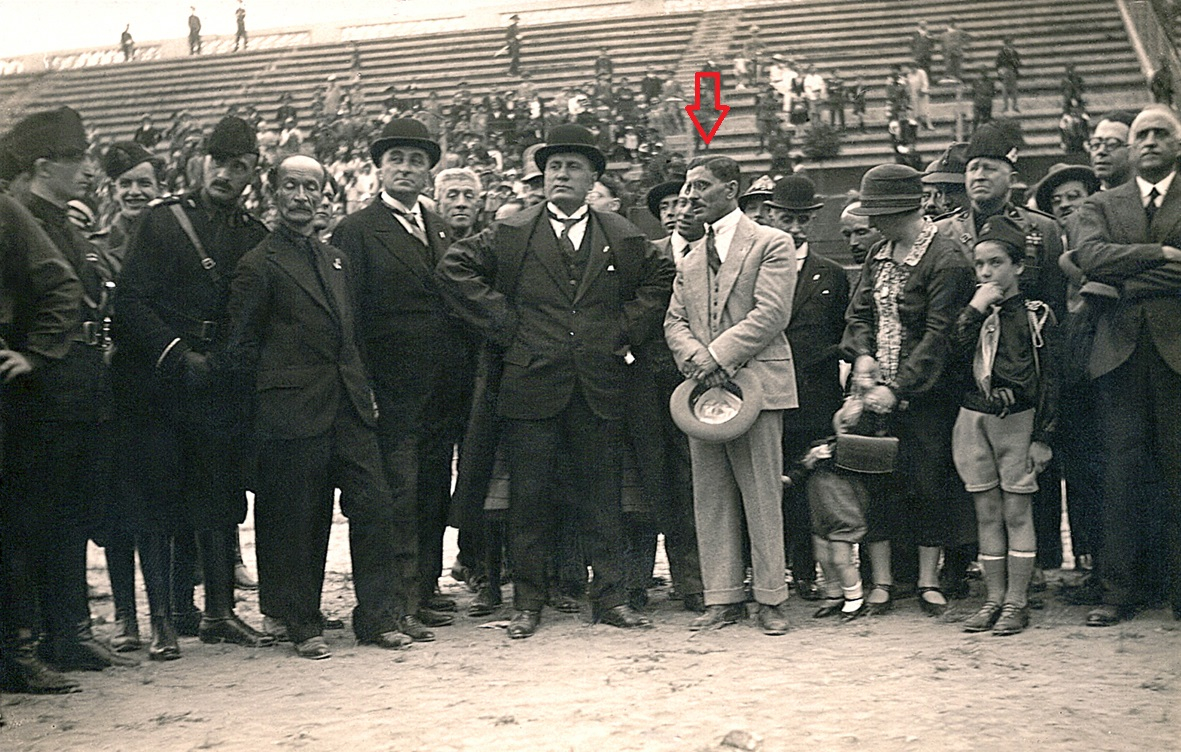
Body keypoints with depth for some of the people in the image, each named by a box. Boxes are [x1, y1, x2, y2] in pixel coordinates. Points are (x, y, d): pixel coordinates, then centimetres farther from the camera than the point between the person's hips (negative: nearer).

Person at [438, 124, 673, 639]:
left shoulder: (623, 238, 9)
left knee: (602, 496, 6)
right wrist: (503, 326, -3)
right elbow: (454, 267, 3)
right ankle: (528, 602, 13)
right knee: (529, 499, 3)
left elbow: (660, 278, 20)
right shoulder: (510, 234, 3)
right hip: (531, 384, -1)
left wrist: (627, 329, 7)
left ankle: (610, 597, 15)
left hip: (600, 388, 1)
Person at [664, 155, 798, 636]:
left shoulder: (772, 244, 0)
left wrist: (720, 357, -16)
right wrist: (696, 358, -8)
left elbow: (771, 314, -11)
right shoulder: (691, 258, 20)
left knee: (762, 497, -3)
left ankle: (770, 599, 5)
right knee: (710, 497, 6)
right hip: (702, 389, 6)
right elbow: (674, 322, 13)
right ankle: (722, 599, 12)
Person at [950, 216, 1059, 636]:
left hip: (1016, 418, -4)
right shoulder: (974, 313, 12)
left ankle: (1017, 602, 4)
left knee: (1016, 511, -1)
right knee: (987, 513, 7)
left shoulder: (1037, 316, -1)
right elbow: (956, 351, -5)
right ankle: (993, 598, 13)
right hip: (973, 416, 4)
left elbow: (1049, 381, -2)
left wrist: (1042, 438, -6)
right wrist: (975, 310, -9)